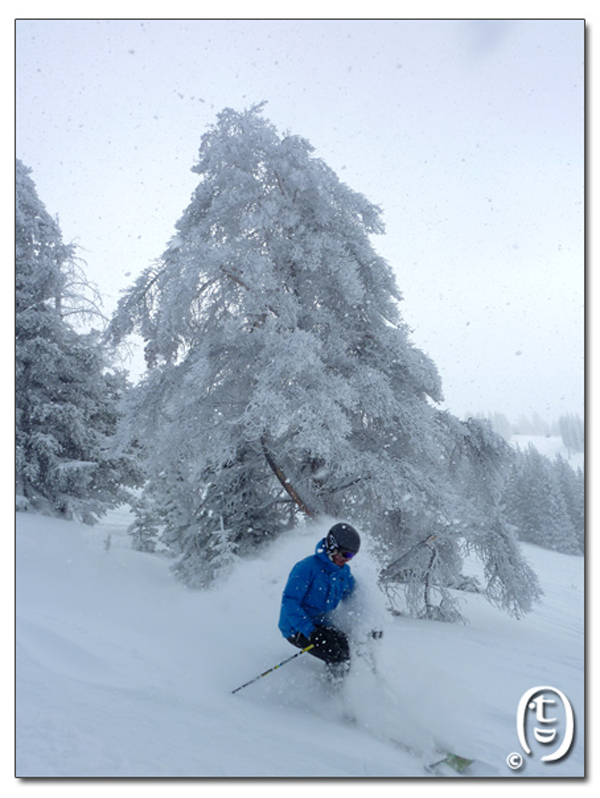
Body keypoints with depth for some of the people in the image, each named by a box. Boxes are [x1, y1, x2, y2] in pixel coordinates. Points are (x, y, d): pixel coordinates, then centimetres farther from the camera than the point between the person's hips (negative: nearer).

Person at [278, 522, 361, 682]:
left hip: (319, 624, 7)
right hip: (296, 629, -7)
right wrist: (309, 631, -31)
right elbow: (289, 602, -23)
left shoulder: (344, 571, 3)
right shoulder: (307, 568, -21)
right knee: (335, 655, -23)